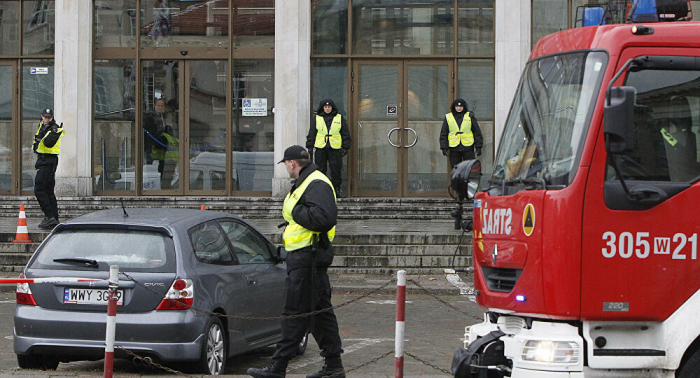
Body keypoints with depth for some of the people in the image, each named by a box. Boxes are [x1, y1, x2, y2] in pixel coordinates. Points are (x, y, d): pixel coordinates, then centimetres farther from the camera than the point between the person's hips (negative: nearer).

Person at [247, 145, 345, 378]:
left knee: (295, 312, -8)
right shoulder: (306, 183, 20)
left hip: (306, 258, -11)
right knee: (319, 310, 11)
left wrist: (294, 211, -17)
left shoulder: (317, 184, -14)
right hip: (302, 256, 11)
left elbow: (323, 218, -26)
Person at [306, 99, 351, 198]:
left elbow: (345, 134, 10)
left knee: (336, 170, -1)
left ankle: (337, 189, 8)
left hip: (335, 149, 0)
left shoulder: (339, 118, 7)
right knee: (320, 170, 1)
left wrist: (345, 147, 5)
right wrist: (310, 146, 4)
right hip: (320, 148, 0)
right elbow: (311, 133, 10)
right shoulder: (316, 119, 7)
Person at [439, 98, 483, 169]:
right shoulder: (448, 117, 7)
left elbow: (477, 132, 6)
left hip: (468, 148, -1)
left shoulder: (470, 116, 4)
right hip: (454, 149, 1)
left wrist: (478, 147, 0)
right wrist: (444, 147, 2)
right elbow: (443, 134, 10)